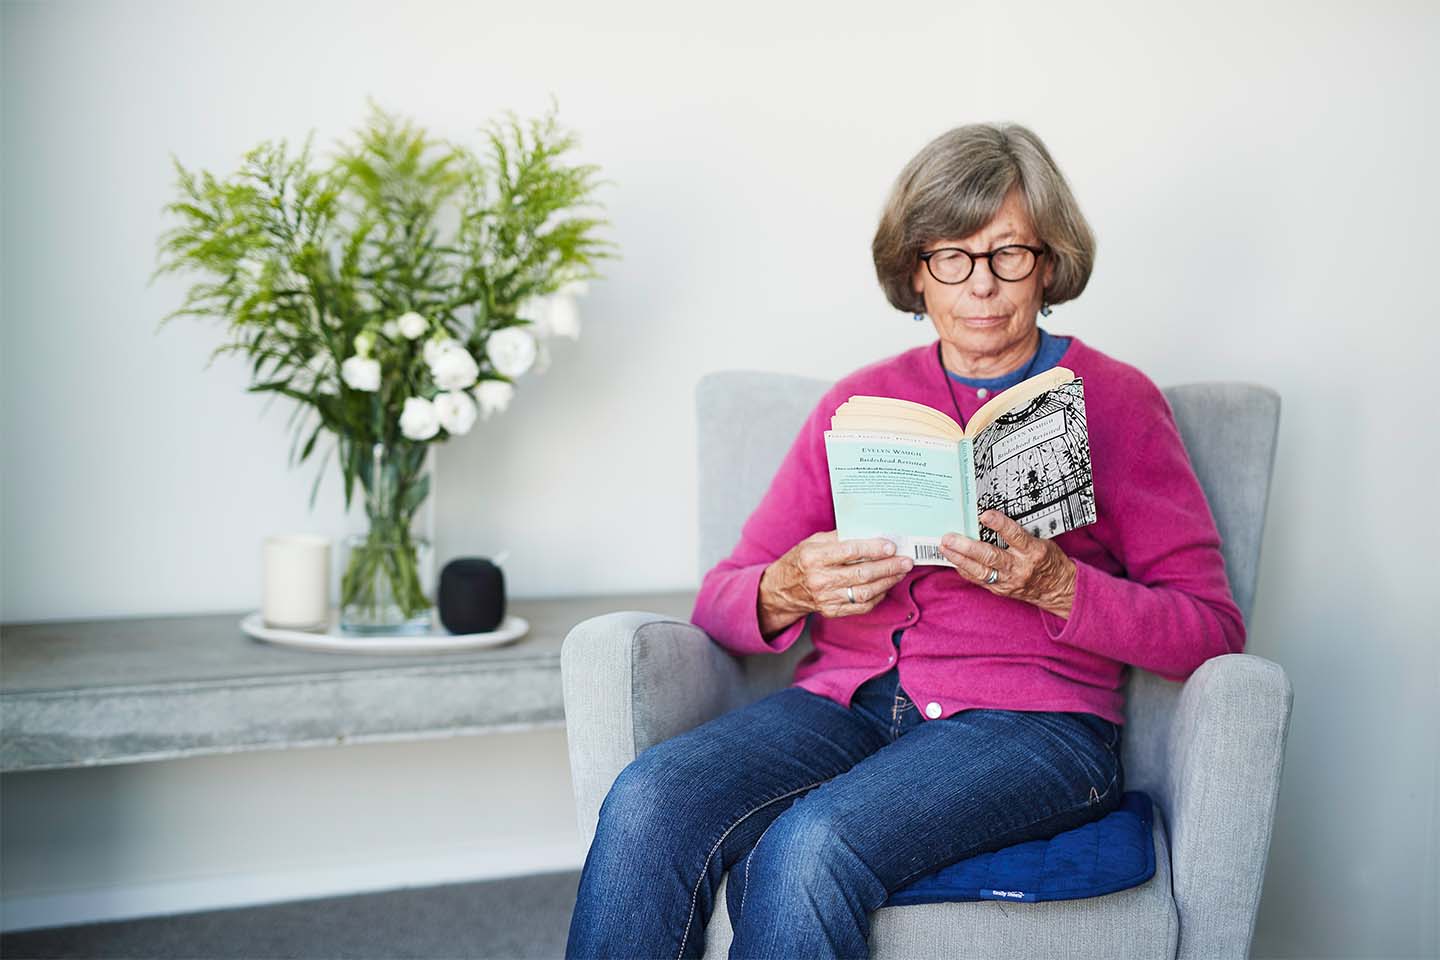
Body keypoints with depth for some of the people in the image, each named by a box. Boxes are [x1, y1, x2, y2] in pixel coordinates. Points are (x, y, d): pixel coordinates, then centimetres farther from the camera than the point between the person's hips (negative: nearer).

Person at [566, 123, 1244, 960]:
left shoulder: (1115, 402, 8)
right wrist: (789, 591, -11)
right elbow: (722, 598, 12)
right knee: (648, 805, -27)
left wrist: (1055, 585, -16)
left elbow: (1212, 631, 1)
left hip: (1030, 721, -3)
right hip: (846, 699, 3)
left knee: (810, 845, -33)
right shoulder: (860, 402, 17)